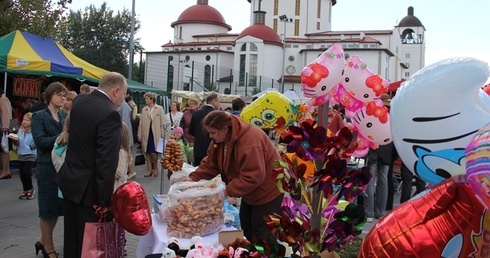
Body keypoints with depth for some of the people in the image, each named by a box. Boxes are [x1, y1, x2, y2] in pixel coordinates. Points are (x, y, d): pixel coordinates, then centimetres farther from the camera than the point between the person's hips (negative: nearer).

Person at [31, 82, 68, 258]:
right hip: (47, 167, -5)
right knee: (48, 208, 5)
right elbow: (40, 141, -15)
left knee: (58, 206, 11)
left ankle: (43, 241, 30)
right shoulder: (39, 116, -4)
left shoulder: (65, 116, 12)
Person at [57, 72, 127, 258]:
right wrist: (104, 198, -20)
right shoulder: (110, 113, -23)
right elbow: (107, 161, -26)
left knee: (72, 239, 20)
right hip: (89, 187, -8)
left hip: (70, 180, 8)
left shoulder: (79, 100, 3)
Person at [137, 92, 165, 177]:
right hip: (146, 134, 4)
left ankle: (155, 167, 16)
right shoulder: (144, 109, 10)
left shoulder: (159, 109, 1)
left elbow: (162, 123, -2)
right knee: (147, 152, 5)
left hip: (156, 134, -4)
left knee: (153, 152, -7)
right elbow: (141, 123, 9)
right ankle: (150, 170, 14)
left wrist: (162, 135, -7)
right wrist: (139, 134, 3)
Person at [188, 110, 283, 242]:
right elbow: (210, 164, -1)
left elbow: (252, 177, -37)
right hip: (250, 191, 9)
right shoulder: (219, 139, -7)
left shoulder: (249, 141, -36)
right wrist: (193, 178, -15)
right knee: (246, 229, 20)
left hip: (267, 191, -9)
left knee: (262, 236, 0)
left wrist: (228, 190, -32)